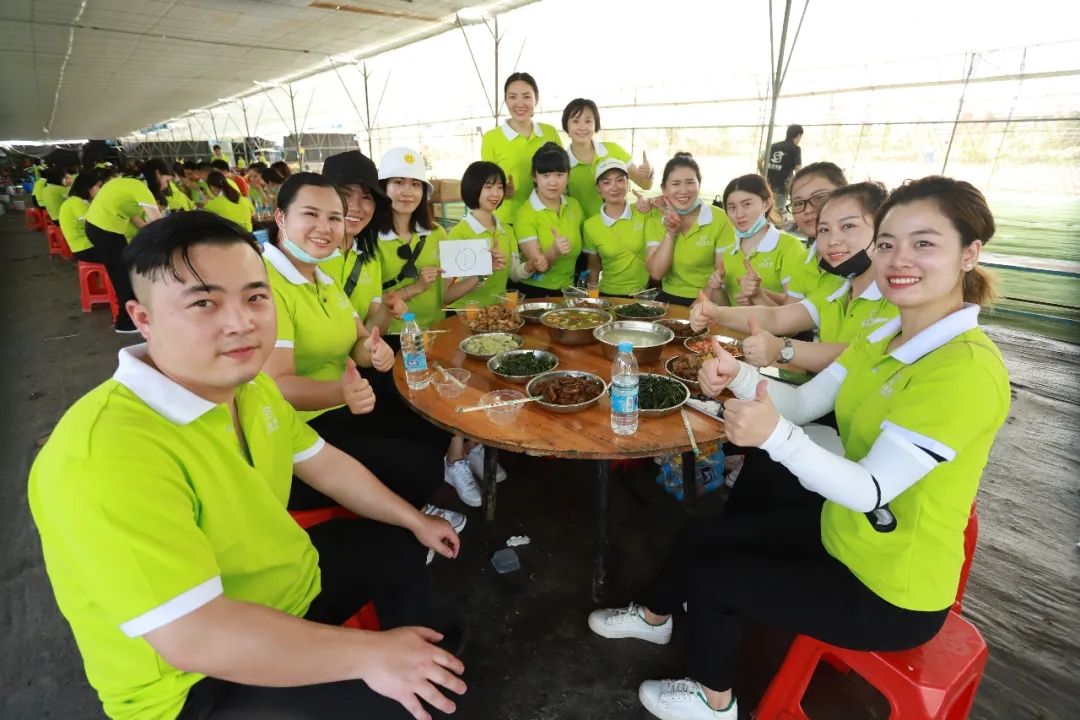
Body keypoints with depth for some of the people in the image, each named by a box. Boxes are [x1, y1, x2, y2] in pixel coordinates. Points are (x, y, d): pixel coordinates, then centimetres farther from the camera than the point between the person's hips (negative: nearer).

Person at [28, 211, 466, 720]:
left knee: (402, 547, 21)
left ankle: (420, 653, 44)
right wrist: (368, 655, -29)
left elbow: (325, 465, 6)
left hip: (282, 580, 8)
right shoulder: (104, 455, -35)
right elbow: (194, 635, -36)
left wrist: (413, 519, 9)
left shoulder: (247, 384, -6)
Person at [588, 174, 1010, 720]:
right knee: (702, 533, 13)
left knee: (710, 577, -1)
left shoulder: (968, 370, -29)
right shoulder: (887, 335, -2)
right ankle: (655, 615, 45)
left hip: (891, 591, -8)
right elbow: (804, 402, -5)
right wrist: (738, 377, -24)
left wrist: (776, 436, -48)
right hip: (844, 530, 8)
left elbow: (870, 492, -32)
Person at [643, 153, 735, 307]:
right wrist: (670, 232, -11)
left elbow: (724, 272, -5)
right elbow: (656, 274, -4)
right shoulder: (654, 221, 3)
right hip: (669, 300, 2)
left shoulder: (719, 220, -6)